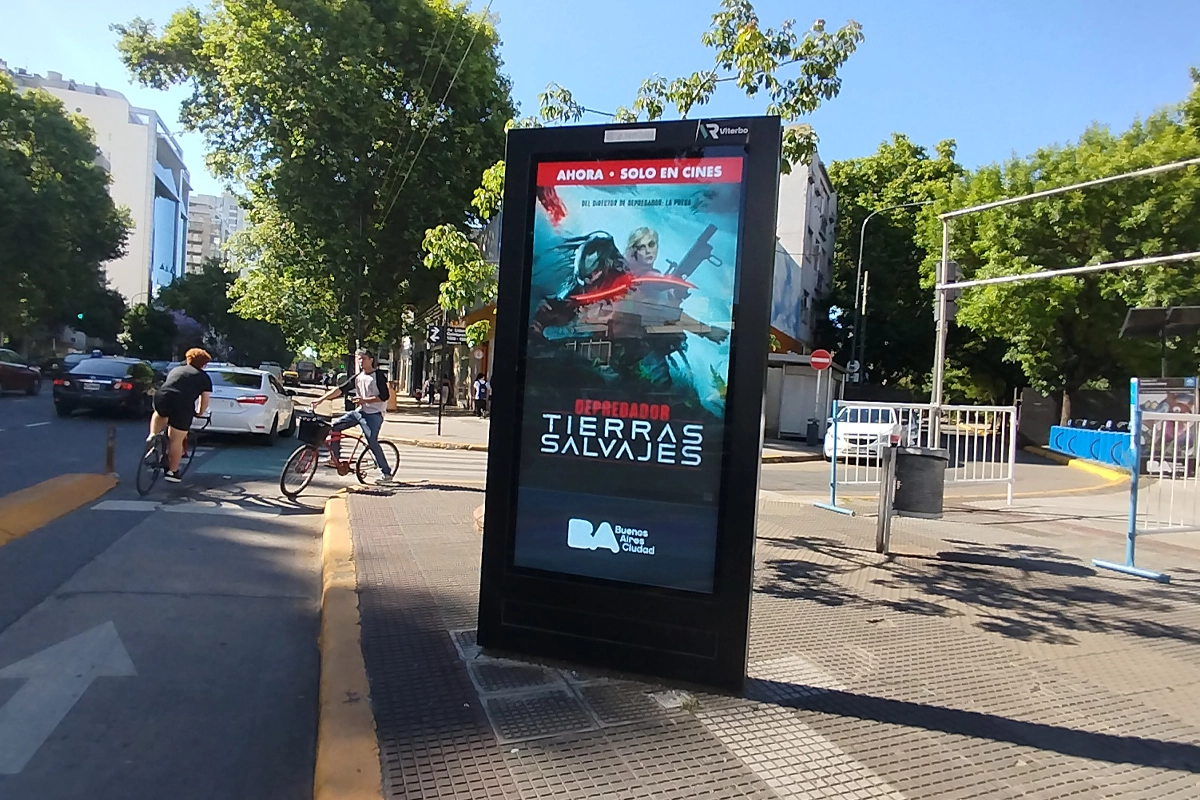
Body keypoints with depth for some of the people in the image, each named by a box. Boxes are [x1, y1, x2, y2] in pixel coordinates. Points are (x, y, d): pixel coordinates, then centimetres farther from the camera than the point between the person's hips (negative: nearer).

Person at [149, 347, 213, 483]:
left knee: (160, 414, 40)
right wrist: (200, 413, 36)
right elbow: (205, 400, 17)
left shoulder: (176, 369, 30)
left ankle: (152, 435, 21)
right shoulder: (204, 377, 19)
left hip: (161, 398, 3)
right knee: (177, 440, 8)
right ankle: (172, 471, 14)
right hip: (182, 406, -3)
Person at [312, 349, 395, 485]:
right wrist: (321, 399, -2)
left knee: (372, 442, -17)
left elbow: (384, 396, -14)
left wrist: (364, 400, -21)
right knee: (335, 426, -1)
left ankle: (387, 473, -11)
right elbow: (340, 389, 6)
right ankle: (335, 457, 12)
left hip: (373, 414, -7)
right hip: (359, 411, 7)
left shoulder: (377, 376, -7)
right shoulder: (357, 377, 12)